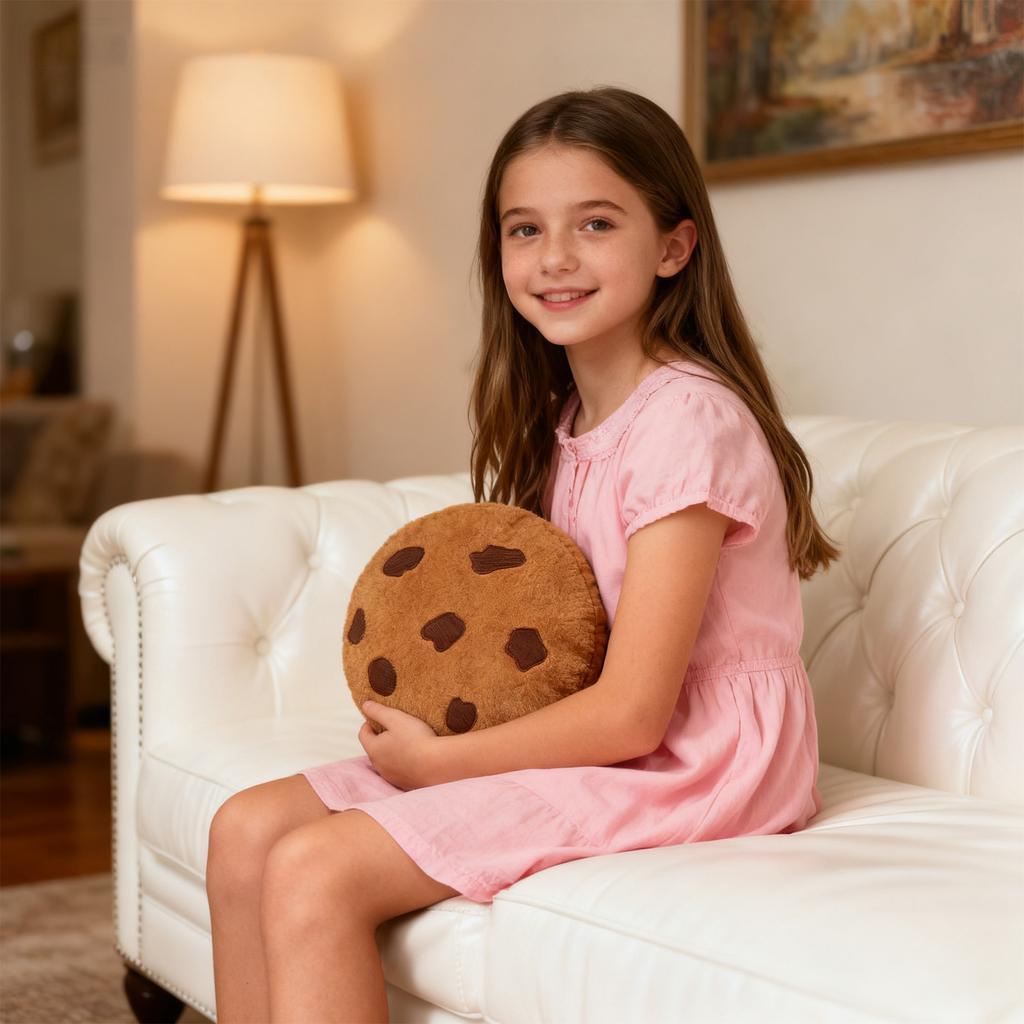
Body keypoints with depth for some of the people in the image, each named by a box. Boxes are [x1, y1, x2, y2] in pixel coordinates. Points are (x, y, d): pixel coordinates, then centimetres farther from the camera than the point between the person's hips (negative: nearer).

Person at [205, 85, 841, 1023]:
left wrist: (435, 759, -12)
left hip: (689, 770, -9)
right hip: (589, 740, 9)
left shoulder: (688, 418, -18)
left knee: (313, 872, -21)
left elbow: (629, 713, -21)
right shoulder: (561, 420, 11)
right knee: (247, 830, -1)